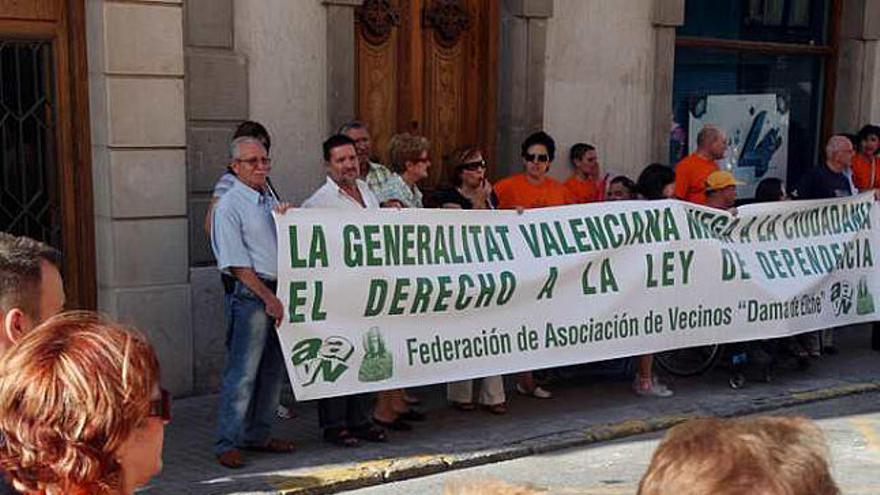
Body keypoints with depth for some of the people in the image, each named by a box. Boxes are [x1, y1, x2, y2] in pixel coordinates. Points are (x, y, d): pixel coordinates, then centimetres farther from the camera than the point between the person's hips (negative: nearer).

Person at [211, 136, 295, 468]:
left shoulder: (271, 201, 17)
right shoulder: (229, 206, -8)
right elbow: (237, 263, -14)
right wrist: (268, 297, -16)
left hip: (277, 292, 8)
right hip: (249, 294, -8)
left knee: (273, 370, 13)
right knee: (242, 372, -6)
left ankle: (257, 436, 25)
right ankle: (227, 443, 3)